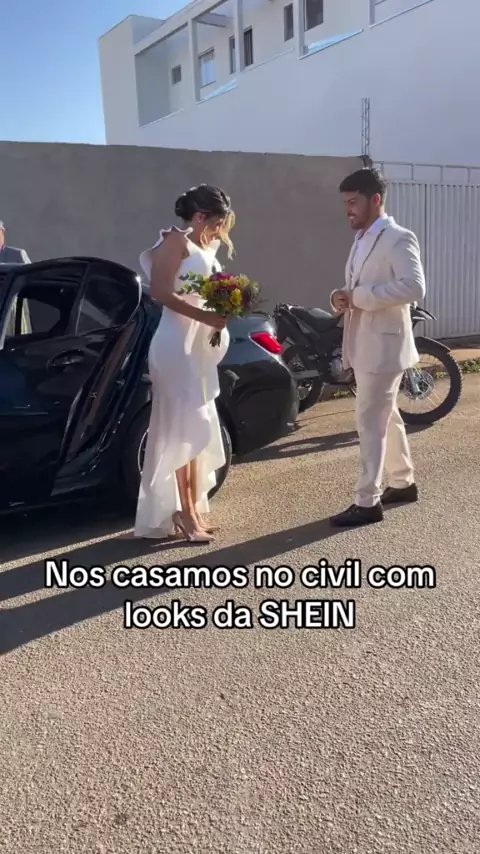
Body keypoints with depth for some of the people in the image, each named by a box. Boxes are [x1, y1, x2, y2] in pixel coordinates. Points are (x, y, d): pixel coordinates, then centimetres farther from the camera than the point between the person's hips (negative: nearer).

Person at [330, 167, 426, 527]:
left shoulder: (399, 239, -12)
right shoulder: (362, 240, 15)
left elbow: (414, 287, -25)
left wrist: (359, 297, -23)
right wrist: (343, 298, -2)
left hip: (384, 345, -9)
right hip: (363, 344, 9)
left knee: (371, 422, -6)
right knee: (387, 417, 17)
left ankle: (368, 502, 4)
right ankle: (404, 483, 32)